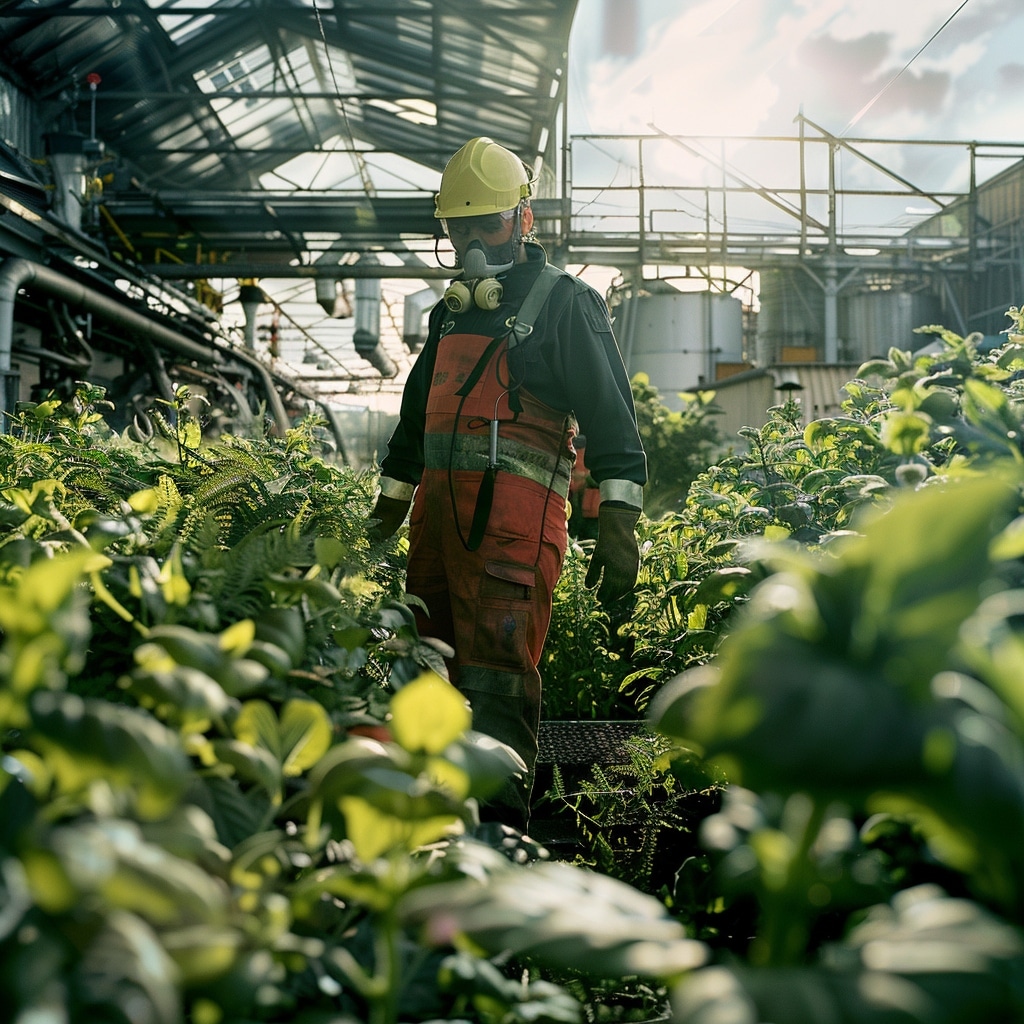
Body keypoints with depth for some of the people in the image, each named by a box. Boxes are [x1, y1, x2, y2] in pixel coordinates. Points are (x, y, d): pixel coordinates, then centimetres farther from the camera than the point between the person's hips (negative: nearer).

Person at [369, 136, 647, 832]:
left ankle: (499, 831, -16)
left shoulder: (564, 303, 2)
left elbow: (610, 417, -5)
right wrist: (382, 522, 29)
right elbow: (415, 418, 31)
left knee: (495, 673, -15)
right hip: (437, 506, 7)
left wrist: (619, 529, -14)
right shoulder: (451, 312, 24)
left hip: (514, 511, -7)